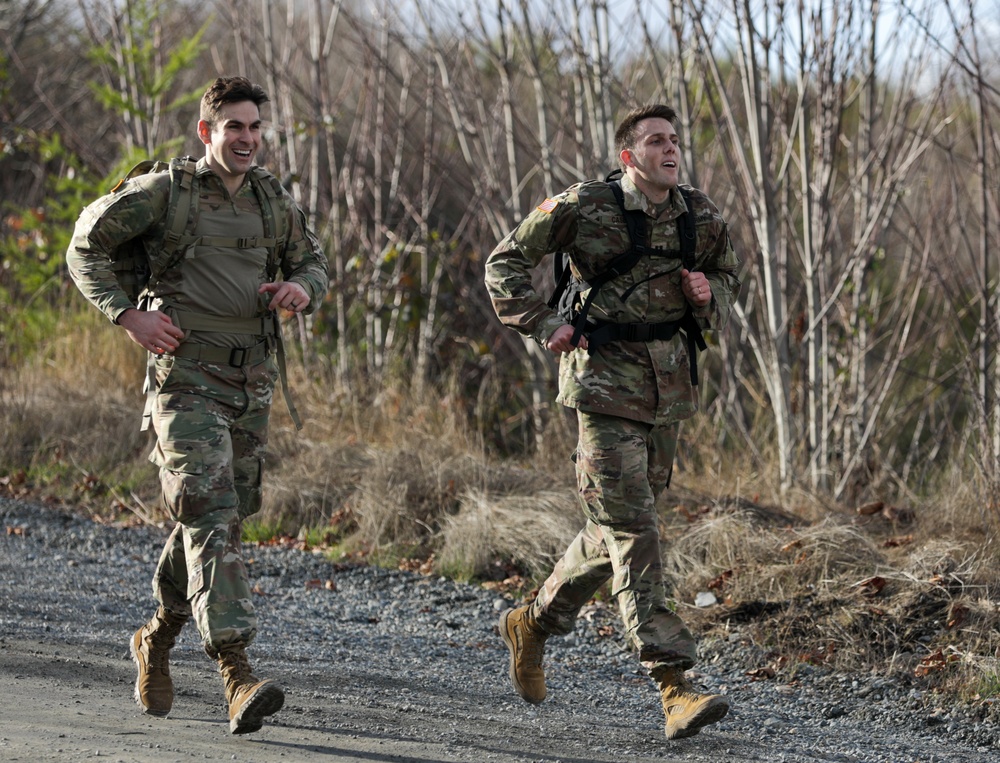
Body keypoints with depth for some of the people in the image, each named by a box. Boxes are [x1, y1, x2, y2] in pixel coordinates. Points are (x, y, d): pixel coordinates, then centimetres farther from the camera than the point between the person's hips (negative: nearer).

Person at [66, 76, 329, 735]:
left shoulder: (274, 199, 10)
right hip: (188, 378, -6)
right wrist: (127, 314, -10)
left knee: (222, 519, 13)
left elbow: (314, 262, 22)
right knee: (211, 516, -17)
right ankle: (238, 674, -27)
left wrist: (302, 288, -3)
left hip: (253, 384, 6)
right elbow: (87, 247, 3)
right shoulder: (164, 193, -5)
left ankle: (158, 638, 36)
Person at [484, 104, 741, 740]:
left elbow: (730, 279, 21)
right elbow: (505, 263, 1)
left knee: (617, 531, 14)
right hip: (606, 383, -6)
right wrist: (544, 324, -11)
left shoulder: (702, 218, 5)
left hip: (670, 390, 6)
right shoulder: (584, 207, -8)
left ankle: (534, 623, 38)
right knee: (633, 532, -11)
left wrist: (708, 295, -3)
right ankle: (675, 687, -17)